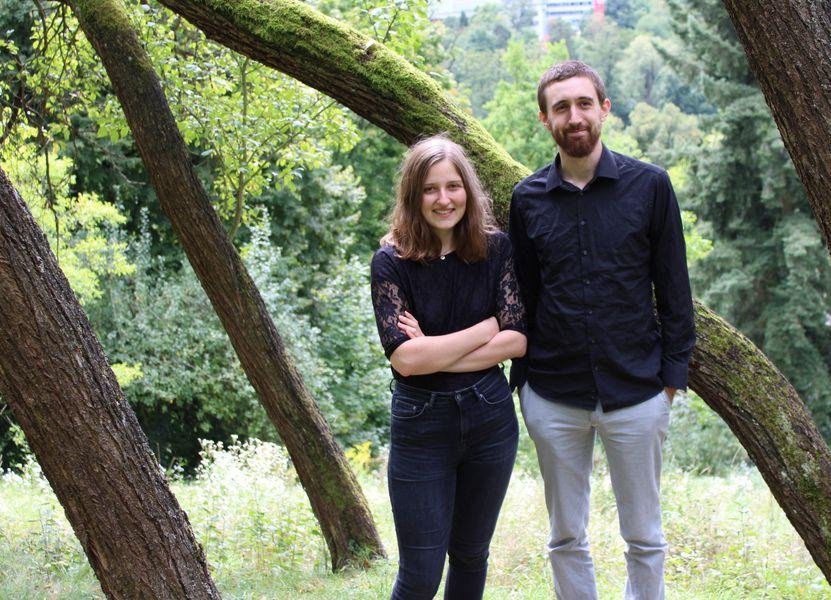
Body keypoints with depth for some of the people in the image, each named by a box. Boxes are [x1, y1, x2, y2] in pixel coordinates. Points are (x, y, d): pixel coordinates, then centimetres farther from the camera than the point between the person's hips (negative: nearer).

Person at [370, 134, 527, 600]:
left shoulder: (495, 248, -3)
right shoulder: (393, 261, -10)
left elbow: (517, 340, -10)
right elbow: (404, 357, -20)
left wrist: (434, 353, -17)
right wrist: (489, 326, -14)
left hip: (490, 419, 3)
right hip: (421, 426, -3)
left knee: (471, 553, 17)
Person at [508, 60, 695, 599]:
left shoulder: (649, 185, -2)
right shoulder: (527, 200, 3)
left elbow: (674, 287, 1)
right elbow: (522, 296, 10)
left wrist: (674, 370, -3)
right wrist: (522, 375, 5)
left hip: (636, 393, -1)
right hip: (552, 397, 2)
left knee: (644, 538, 8)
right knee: (566, 539, 11)